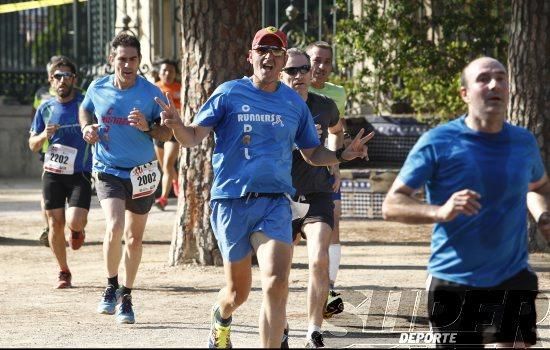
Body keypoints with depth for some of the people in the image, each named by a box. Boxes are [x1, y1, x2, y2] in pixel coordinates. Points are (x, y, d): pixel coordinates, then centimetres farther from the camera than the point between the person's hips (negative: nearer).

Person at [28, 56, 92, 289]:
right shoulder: (46, 108, 5)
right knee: (55, 224, 0)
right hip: (52, 173, 3)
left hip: (80, 173, -3)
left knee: (74, 222, -17)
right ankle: (63, 272, 18)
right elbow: (32, 145, 12)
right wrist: (44, 135, -9)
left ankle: (78, 229, 21)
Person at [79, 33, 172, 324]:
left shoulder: (151, 93, -9)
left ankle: (126, 296, 29)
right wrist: (87, 127, -2)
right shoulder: (98, 89, -4)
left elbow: (167, 133, -4)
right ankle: (111, 286, 1)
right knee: (114, 228, -22)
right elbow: (85, 109, 19)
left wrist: (147, 127, -24)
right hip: (108, 170, -1)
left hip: (142, 172, 1)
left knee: (134, 238, 11)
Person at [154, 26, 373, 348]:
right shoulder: (229, 93, 1)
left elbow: (313, 153, 18)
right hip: (231, 201, -1)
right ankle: (221, 319, 44)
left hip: (274, 203, 1)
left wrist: (343, 155, -2)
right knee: (239, 290, 9)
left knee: (276, 282, -19)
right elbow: (193, 138, -4)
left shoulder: (295, 103, 9)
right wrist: (176, 124, -26)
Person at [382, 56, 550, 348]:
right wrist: (440, 212, -29)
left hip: (513, 279, 2)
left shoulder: (524, 143, 5)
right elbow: (391, 205, -10)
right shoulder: (437, 143, -7)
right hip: (453, 283, -2)